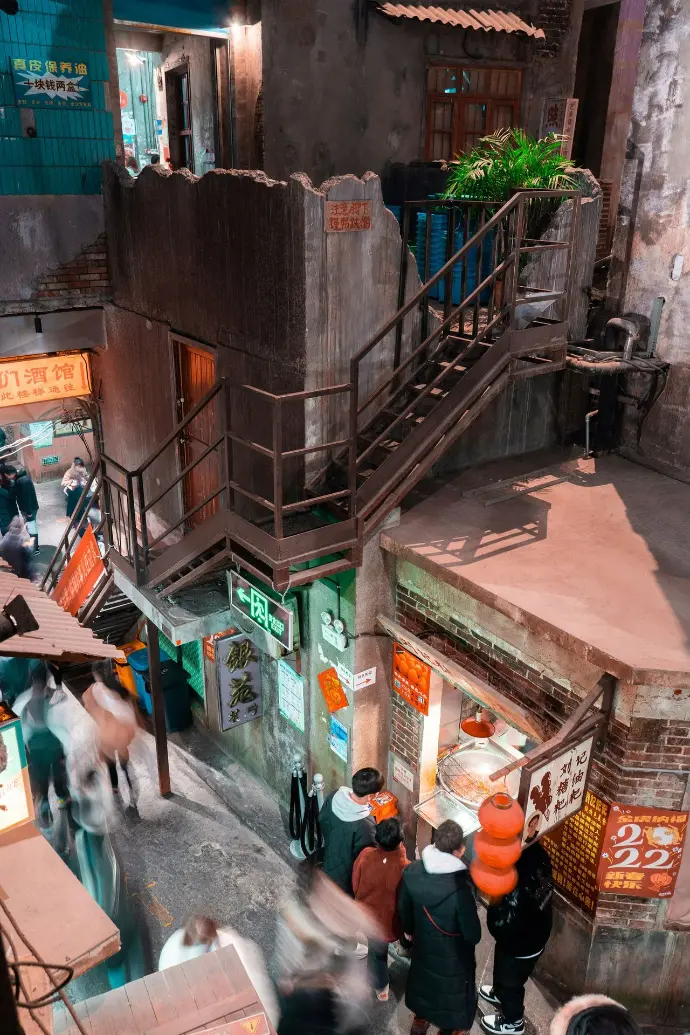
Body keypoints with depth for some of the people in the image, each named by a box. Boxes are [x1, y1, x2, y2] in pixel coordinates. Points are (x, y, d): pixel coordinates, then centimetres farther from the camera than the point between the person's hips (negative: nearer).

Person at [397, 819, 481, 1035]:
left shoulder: (412, 871, -23)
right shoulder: (461, 886, -39)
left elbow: (403, 908, -4)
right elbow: (473, 934, -26)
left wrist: (409, 930, 16)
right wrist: (472, 937, -2)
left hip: (423, 944, 5)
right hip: (453, 954, -5)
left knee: (423, 980, 32)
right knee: (453, 991, 24)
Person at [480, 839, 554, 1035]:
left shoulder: (516, 883, -44)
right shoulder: (537, 853, -23)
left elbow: (500, 927, -36)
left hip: (519, 944, -7)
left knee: (510, 980, 24)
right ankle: (501, 993, 62)